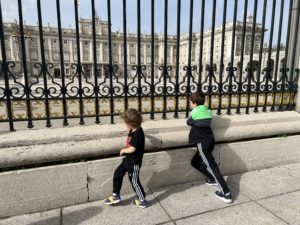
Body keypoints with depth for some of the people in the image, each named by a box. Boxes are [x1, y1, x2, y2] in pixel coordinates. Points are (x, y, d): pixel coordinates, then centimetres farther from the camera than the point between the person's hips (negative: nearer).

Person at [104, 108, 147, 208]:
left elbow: (132, 149, -27)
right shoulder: (133, 130, 0)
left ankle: (142, 201, 26)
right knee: (117, 173, 16)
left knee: (134, 181, 6)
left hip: (134, 162, -9)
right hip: (128, 159, 9)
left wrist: (123, 150, -12)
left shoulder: (138, 134, -28)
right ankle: (115, 195, 32)